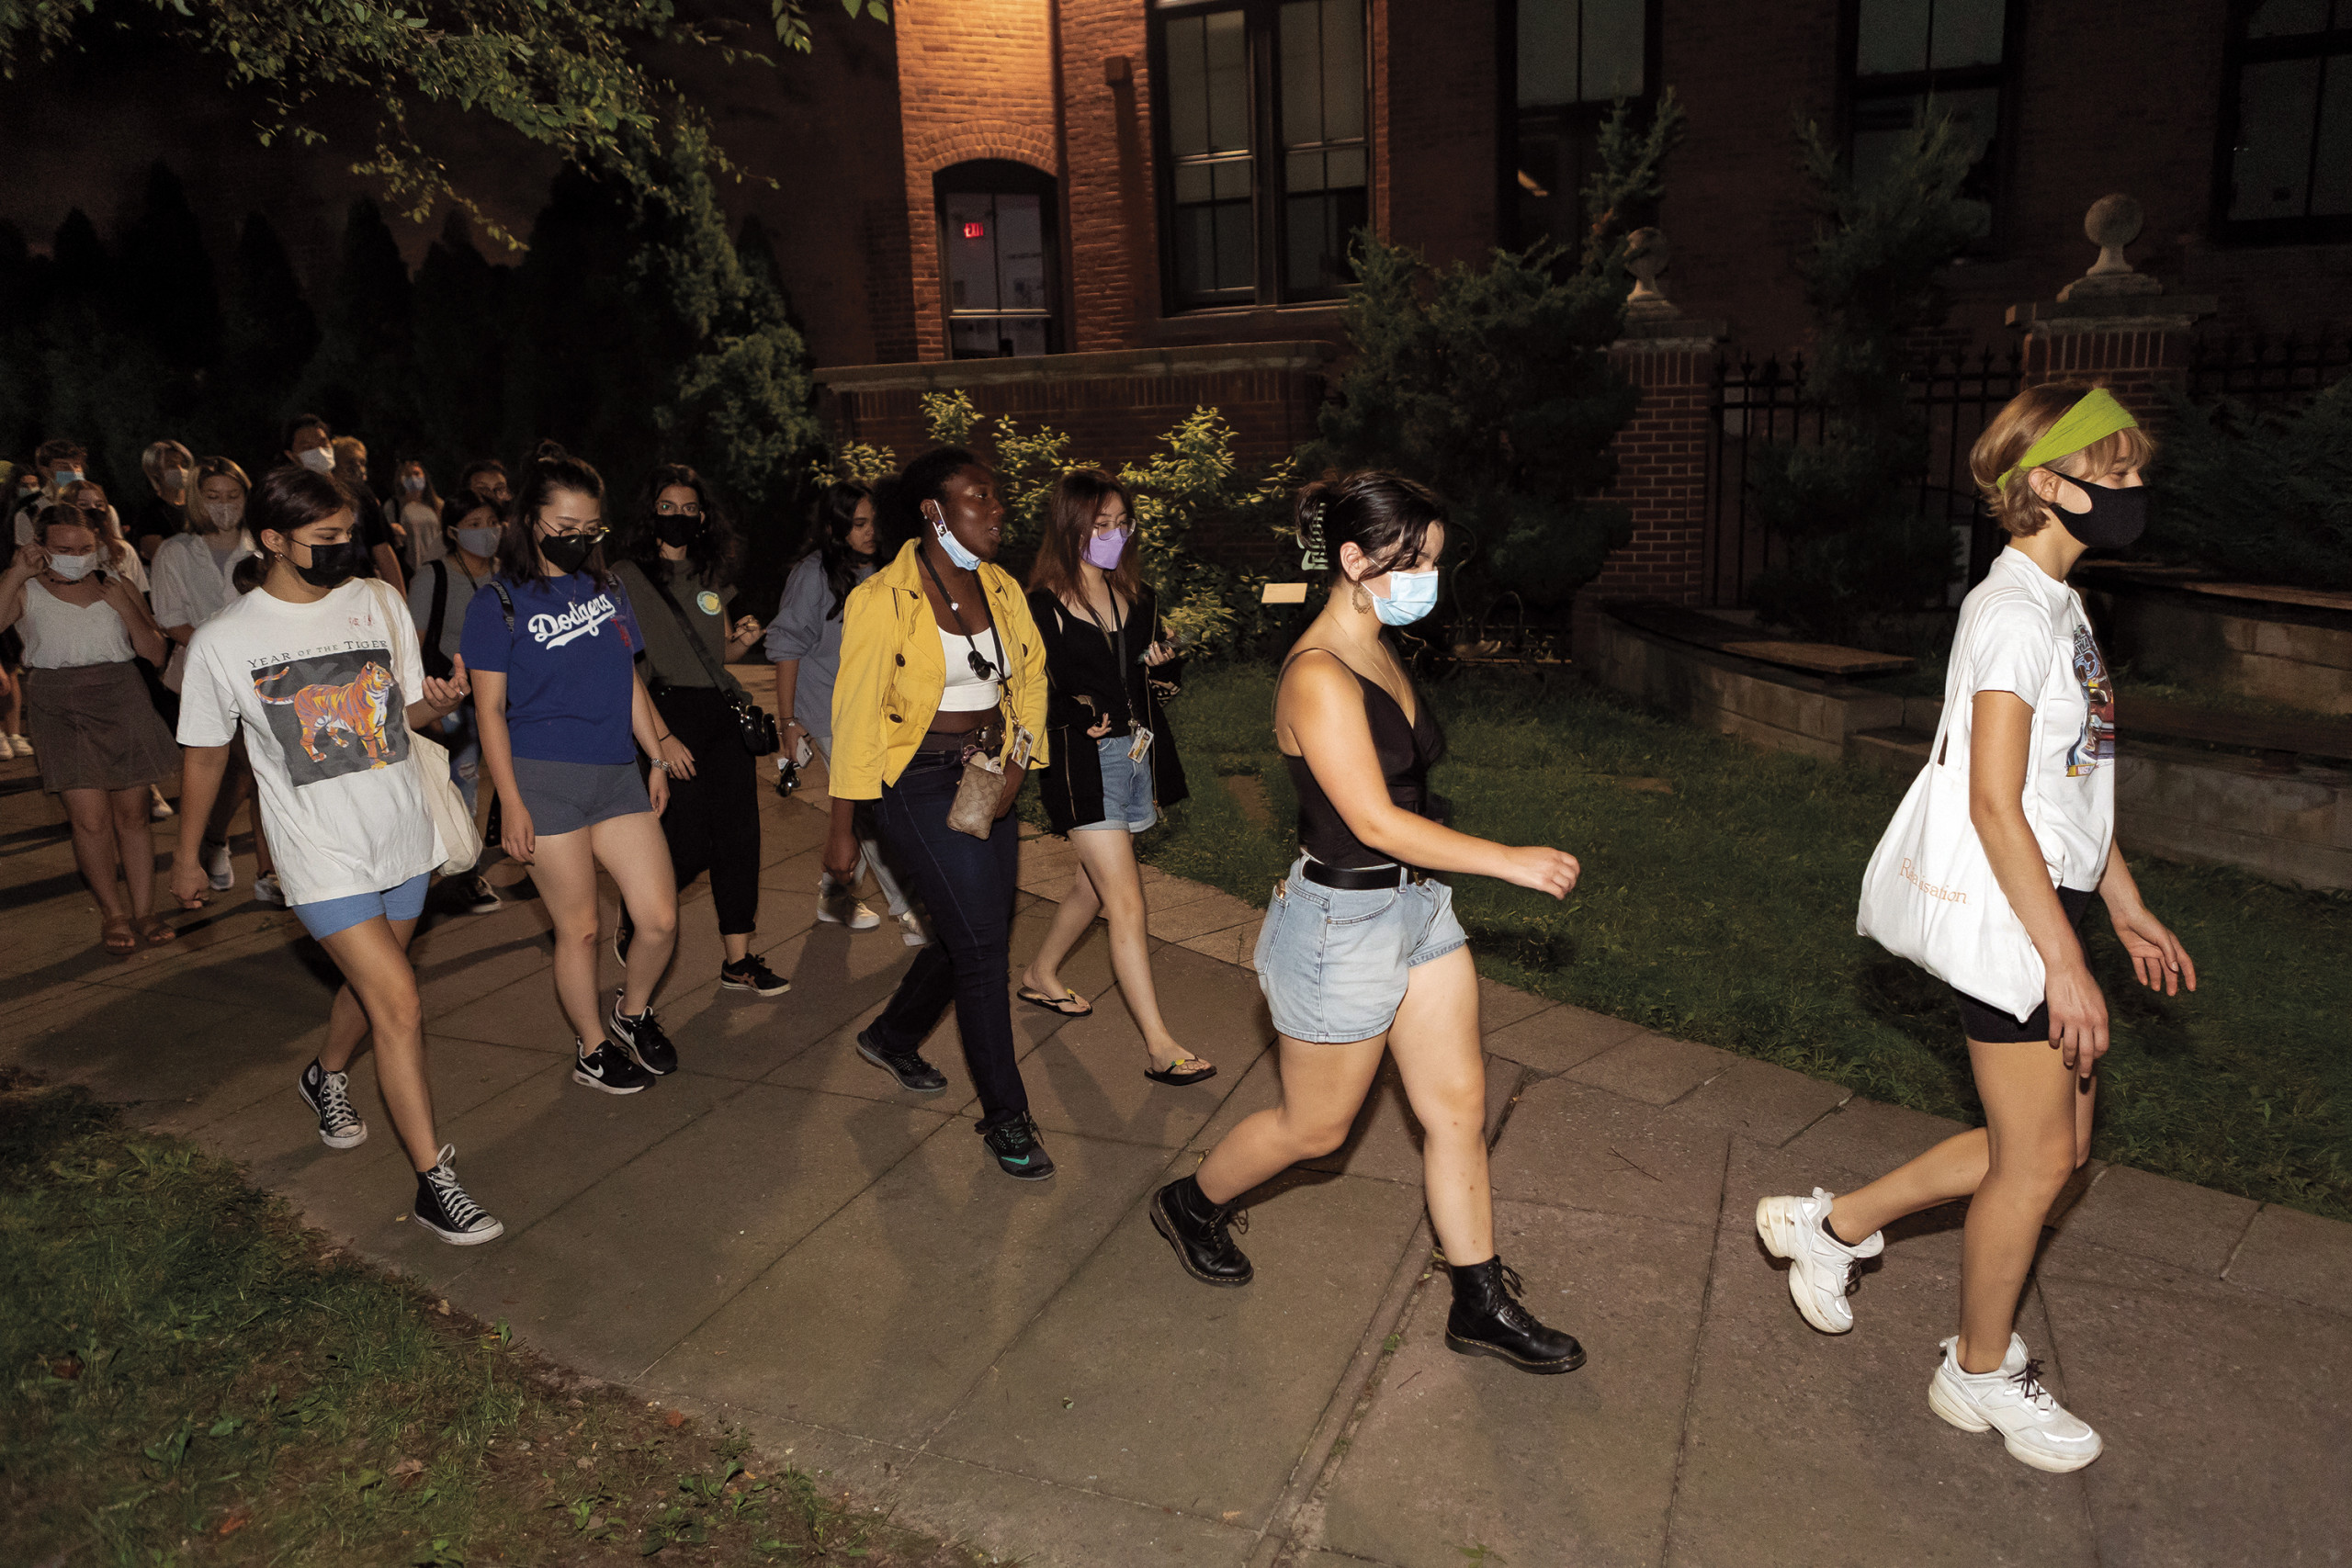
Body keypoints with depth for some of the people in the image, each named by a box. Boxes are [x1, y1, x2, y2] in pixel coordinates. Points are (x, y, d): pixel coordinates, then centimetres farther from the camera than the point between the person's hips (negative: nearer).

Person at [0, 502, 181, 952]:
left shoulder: (117, 585, 9)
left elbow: (155, 653, 5)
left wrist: (125, 606, -8)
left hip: (121, 700, 2)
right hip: (58, 708, -2)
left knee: (132, 813, 4)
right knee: (90, 817, -8)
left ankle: (143, 910, 13)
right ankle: (113, 909, 9)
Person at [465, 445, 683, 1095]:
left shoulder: (607, 590, 12)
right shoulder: (499, 603, -3)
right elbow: (490, 710, -4)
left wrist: (658, 757, 15)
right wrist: (510, 801, -9)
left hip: (616, 774, 5)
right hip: (544, 779, -4)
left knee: (660, 920, 0)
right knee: (579, 928, 4)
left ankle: (632, 1011, 29)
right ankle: (592, 1048, 25)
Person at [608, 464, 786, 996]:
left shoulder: (713, 577, 15)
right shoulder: (627, 577, -3)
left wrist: (742, 640, 0)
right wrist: (658, 735, -17)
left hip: (722, 711, 6)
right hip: (670, 711, -6)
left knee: (739, 833, 1)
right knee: (688, 843, -6)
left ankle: (739, 961, 9)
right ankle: (631, 920, 23)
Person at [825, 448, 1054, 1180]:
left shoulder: (1001, 589, 6)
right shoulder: (883, 599, -12)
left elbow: (1030, 676, 13)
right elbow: (855, 715, -10)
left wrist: (1015, 768, -2)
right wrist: (842, 826, -9)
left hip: (987, 782, 7)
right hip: (919, 783, -7)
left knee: (973, 932, 14)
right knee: (982, 941, -8)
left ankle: (893, 1037, 42)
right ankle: (1006, 1116, 7)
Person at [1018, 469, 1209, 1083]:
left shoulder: (1136, 598, 8)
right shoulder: (1044, 605, -10)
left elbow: (1160, 669, 17)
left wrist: (1164, 661, -5)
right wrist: (1076, 716, -24)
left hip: (1138, 753, 7)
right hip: (1083, 761, -7)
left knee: (1096, 884, 19)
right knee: (1127, 903, -8)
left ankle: (1040, 976, 44)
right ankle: (1161, 1048, -4)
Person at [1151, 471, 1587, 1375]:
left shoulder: (1380, 654, 6)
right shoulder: (1318, 677, -23)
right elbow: (1377, 822, -26)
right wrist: (1514, 862, -22)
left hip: (1418, 907, 8)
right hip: (1341, 926, -8)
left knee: (1460, 1107, 12)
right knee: (1315, 1126, 11)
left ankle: (1481, 1306, 27)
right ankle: (1192, 1205, 38)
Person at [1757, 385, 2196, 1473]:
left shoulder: (2059, 605, 13)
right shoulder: (2011, 611, -17)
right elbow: (1995, 804, -22)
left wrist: (2126, 909, 21)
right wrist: (2064, 962, -22)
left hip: (2053, 899, 10)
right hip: (2009, 914, -10)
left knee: (2055, 1143, 16)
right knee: (2035, 1161, 4)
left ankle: (1834, 1223, 27)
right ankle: (1981, 1374, 25)